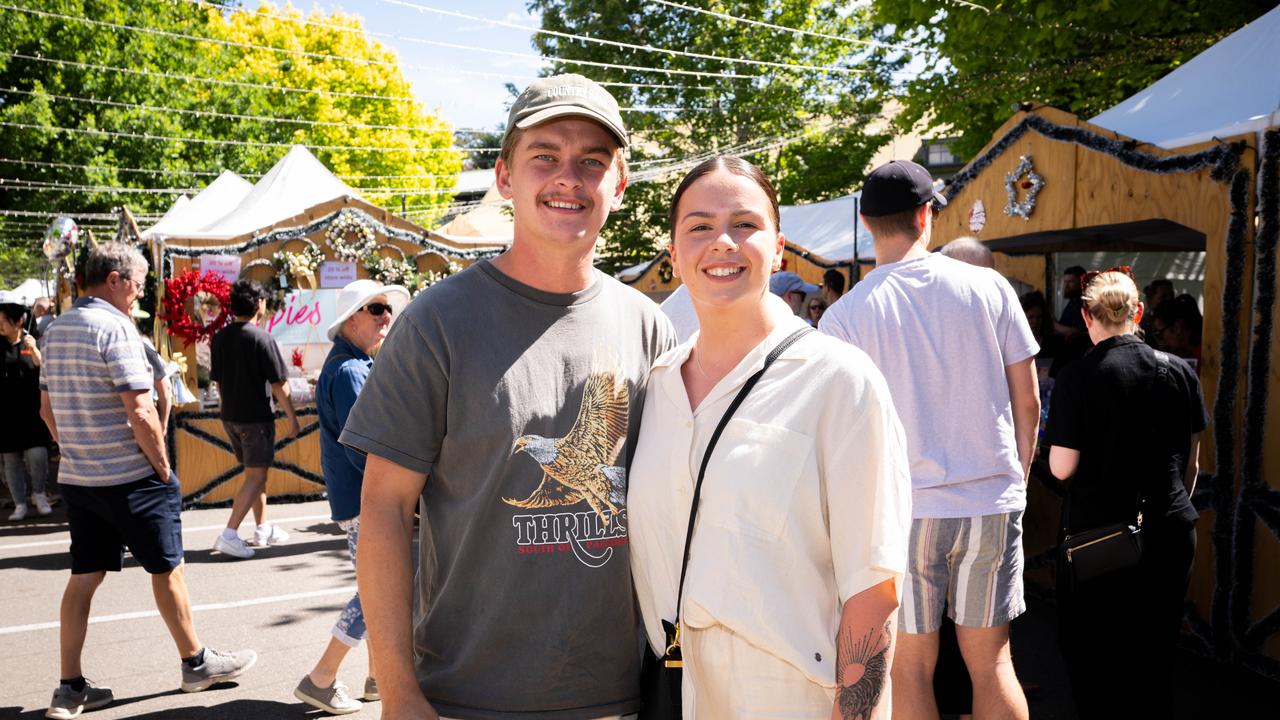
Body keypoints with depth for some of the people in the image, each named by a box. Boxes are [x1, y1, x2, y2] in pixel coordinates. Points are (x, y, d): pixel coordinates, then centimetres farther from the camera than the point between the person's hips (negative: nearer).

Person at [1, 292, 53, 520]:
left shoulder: (31, 341, 2)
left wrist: (34, 350, -18)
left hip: (32, 410, -1)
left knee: (37, 453, -10)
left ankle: (39, 494, 12)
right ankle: (20, 504, 14)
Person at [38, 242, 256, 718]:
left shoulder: (57, 329, 9)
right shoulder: (115, 328, -17)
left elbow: (47, 408, 16)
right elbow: (141, 414, -22)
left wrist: (78, 454, 20)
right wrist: (163, 469, -11)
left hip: (76, 478, 8)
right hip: (130, 478, -8)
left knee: (84, 576, 12)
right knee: (166, 569, 6)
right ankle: (197, 663, 20)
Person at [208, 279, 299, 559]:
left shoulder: (219, 338, 5)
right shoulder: (261, 338, -15)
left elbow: (217, 380, 13)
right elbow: (279, 383, -14)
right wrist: (292, 417, -6)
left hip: (230, 417, 7)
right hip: (256, 417, -7)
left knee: (254, 473, 18)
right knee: (255, 476, -1)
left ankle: (263, 529, 26)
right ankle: (229, 535, -8)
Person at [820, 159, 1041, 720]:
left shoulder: (843, 317, -7)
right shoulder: (990, 287, 0)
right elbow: (1027, 403, 4)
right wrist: (1015, 480, 16)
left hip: (903, 508, -2)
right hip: (992, 503, 3)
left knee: (910, 667, 10)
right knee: (991, 662, 15)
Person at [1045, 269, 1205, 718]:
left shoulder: (1076, 378, -14)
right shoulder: (1180, 371, -1)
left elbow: (1061, 468, -15)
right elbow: (1191, 464, 7)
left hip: (1096, 532, -4)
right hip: (1169, 533, 4)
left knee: (1091, 655, 13)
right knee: (1155, 654, 17)